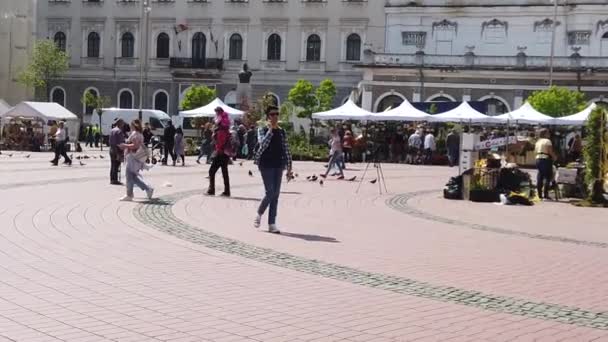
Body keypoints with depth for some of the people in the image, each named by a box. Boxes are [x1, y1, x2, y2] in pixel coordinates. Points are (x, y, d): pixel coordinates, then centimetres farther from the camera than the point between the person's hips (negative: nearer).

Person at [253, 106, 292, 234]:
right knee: (270, 193, -10)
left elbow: (286, 150, 10)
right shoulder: (263, 130, -3)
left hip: (278, 165, 4)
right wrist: (271, 129, -18)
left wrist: (289, 168, 7)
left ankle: (272, 224, 9)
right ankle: (259, 214, 17)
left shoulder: (282, 132, 8)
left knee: (275, 195, 4)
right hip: (266, 165, -4)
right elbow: (263, 144, -22)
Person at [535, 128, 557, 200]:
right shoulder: (547, 141, -8)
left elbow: (535, 151, 15)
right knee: (547, 177, -5)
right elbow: (550, 151, -13)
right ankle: (545, 195, -9)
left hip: (538, 159, 7)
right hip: (546, 159, -7)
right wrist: (555, 157, 0)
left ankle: (539, 194, 10)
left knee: (539, 178, 8)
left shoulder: (538, 142, 15)